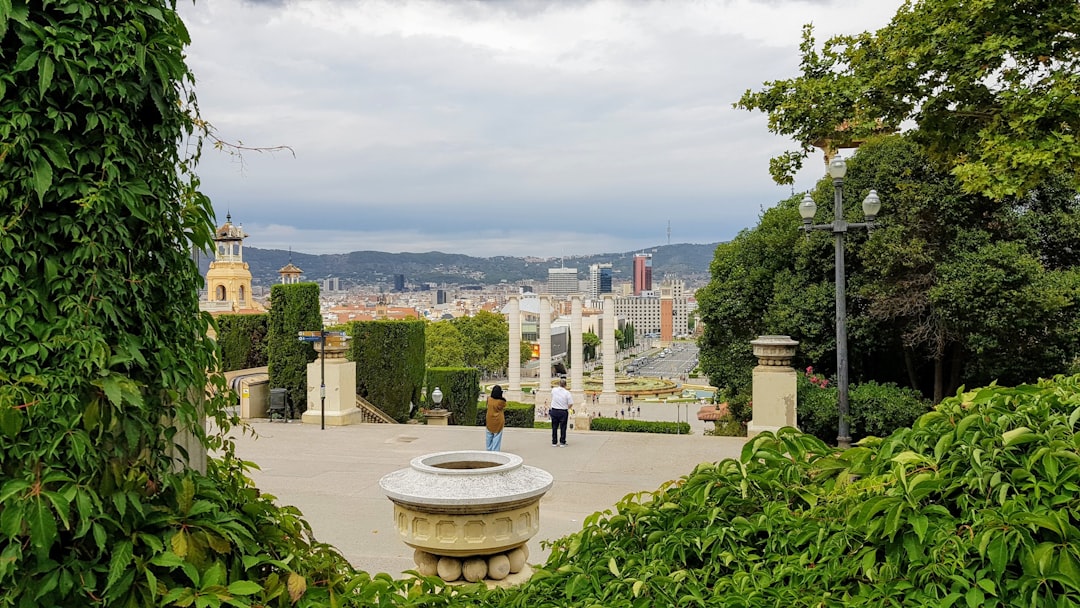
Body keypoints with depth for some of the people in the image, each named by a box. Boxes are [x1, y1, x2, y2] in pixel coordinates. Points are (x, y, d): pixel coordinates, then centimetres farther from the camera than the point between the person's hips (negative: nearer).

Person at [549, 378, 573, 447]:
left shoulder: (554, 390, -5)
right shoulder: (567, 393, -13)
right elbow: (571, 404, -10)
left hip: (554, 411, 3)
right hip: (563, 412, -3)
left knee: (554, 427, 13)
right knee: (563, 427, 7)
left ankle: (554, 442, 18)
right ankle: (562, 442, 10)